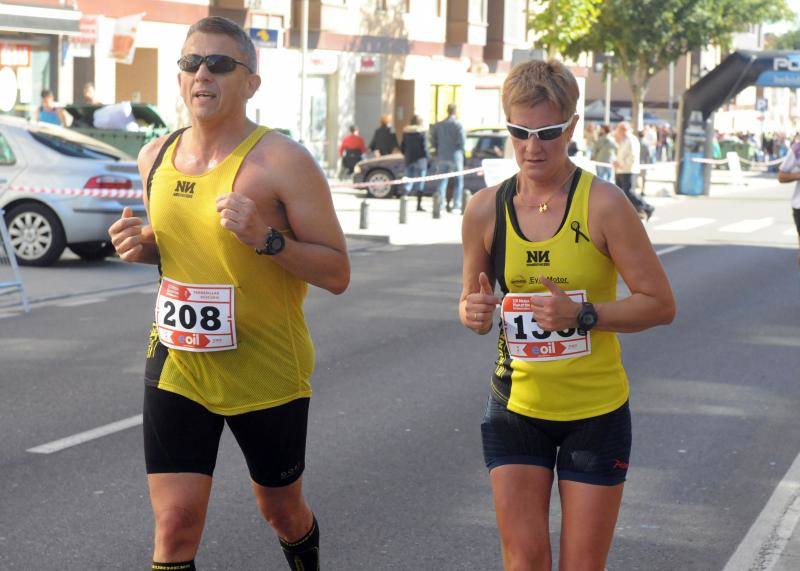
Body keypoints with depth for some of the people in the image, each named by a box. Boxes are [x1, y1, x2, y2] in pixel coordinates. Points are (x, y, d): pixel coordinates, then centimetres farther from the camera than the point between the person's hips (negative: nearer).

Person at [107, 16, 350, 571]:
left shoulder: (282, 161, -15)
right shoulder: (157, 157, 3)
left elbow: (338, 272, -13)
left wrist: (266, 238, -28)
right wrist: (143, 245, -2)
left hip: (267, 374, -3)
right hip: (177, 369, 3)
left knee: (282, 509, 18)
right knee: (175, 523, -6)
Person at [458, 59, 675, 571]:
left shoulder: (603, 204, -13)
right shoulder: (486, 209, -3)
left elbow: (661, 304, -12)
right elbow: (472, 300, 12)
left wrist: (581, 314, -25)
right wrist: (473, 313, -12)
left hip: (596, 412, -2)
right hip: (516, 408, 3)